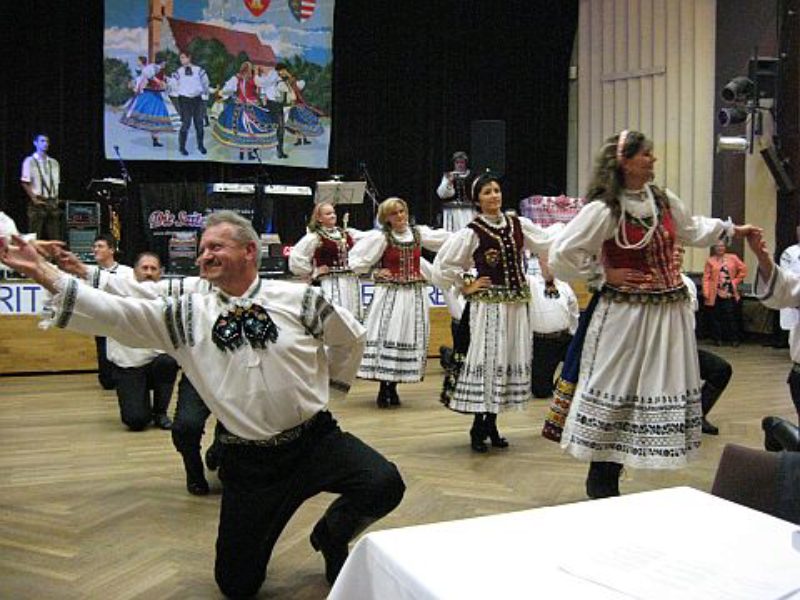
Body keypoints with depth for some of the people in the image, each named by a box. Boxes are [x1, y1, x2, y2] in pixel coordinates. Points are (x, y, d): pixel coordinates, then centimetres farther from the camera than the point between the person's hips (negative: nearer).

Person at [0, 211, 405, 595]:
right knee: (236, 584, 3)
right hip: (247, 461, 1)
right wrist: (44, 274, -15)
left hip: (314, 441, -1)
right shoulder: (186, 314, 0)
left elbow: (350, 336, 12)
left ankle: (332, 534, 8)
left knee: (384, 485, -25)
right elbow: (115, 313, -8)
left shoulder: (298, 299, -3)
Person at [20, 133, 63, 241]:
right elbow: (25, 183, -4)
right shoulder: (30, 161, -1)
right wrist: (34, 199, -12)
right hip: (38, 203, -5)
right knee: (35, 237, -6)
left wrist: (56, 199, 5)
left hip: (52, 203, 5)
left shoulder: (54, 162, 14)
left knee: (55, 237, 3)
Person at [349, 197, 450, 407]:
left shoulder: (419, 232, 7)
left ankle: (393, 388, 16)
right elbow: (357, 259, -5)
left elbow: (450, 239, 11)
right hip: (390, 294, -4)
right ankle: (383, 390, 2)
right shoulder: (380, 237, -5)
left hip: (415, 295, 4)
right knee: (386, 337, -7)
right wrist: (376, 272, -5)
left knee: (410, 338, 5)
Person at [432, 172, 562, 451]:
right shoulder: (472, 232, -7)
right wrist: (465, 287, -3)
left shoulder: (518, 225, 8)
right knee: (486, 361, -5)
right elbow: (443, 265, -7)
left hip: (516, 304, 6)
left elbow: (548, 239, 16)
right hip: (488, 305, -5)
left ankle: (491, 425, 22)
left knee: (510, 360, 9)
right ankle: (478, 429, 7)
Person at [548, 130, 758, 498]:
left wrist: (733, 230, 32)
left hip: (670, 314, 7)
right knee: (615, 394, -2)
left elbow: (692, 230, 29)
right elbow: (560, 257, -15)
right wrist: (605, 274, -10)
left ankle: (608, 483, 22)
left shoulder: (664, 200, 8)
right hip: (627, 315, -7)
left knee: (661, 391, 10)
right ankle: (600, 483, 14)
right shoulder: (603, 209, -14)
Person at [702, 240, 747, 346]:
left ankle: (734, 339, 7)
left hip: (729, 293, 1)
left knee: (731, 317, -1)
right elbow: (706, 278, -5)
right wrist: (706, 293, -12)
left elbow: (743, 269, 12)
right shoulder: (710, 261, 0)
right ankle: (718, 339, 13)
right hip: (715, 294, 0)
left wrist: (736, 281, 4)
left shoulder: (733, 258, 6)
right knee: (716, 317, 4)